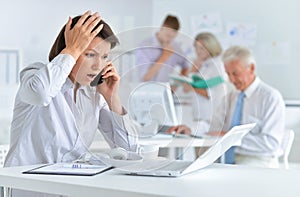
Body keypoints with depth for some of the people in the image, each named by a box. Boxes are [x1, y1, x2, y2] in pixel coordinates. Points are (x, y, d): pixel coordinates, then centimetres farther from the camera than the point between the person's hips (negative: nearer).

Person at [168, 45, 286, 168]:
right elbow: (214, 126, 5)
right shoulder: (230, 97, 16)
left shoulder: (271, 97, -7)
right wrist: (190, 130, -15)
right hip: (229, 158, 6)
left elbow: (271, 142, -16)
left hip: (258, 162, -6)